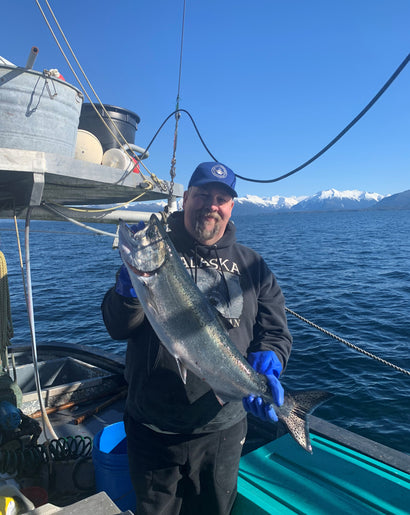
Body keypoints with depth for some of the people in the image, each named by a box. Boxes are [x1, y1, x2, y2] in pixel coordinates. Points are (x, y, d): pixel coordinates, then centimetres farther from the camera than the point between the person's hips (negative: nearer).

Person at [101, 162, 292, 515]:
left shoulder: (252, 265, 1)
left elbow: (276, 332, 2)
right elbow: (118, 328, -9)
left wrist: (266, 364, -19)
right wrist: (129, 287, -28)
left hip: (224, 429, 2)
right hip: (153, 429, -1)